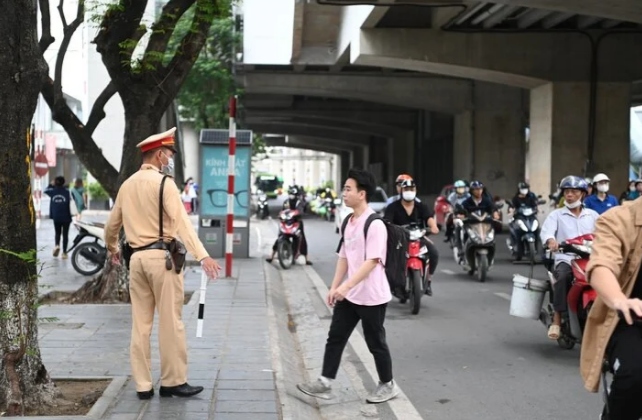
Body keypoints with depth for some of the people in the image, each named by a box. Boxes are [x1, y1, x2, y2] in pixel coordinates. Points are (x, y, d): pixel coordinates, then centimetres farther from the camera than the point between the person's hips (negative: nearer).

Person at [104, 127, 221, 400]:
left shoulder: (127, 185, 14)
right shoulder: (163, 182, -7)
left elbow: (111, 226, 22)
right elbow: (181, 222, -20)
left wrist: (112, 250, 42)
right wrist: (202, 256, -27)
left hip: (137, 258, 7)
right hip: (161, 256, -7)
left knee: (140, 324, 9)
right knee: (170, 322, 0)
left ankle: (143, 385, 13)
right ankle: (173, 381, 6)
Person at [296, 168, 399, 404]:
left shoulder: (374, 224, -18)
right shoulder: (349, 222, 8)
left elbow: (372, 261, -24)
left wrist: (346, 286, -29)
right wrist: (334, 287, 11)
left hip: (371, 296, -8)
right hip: (349, 295, 8)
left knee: (375, 343, 6)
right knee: (335, 338, 7)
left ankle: (388, 385, 23)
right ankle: (325, 383, 13)